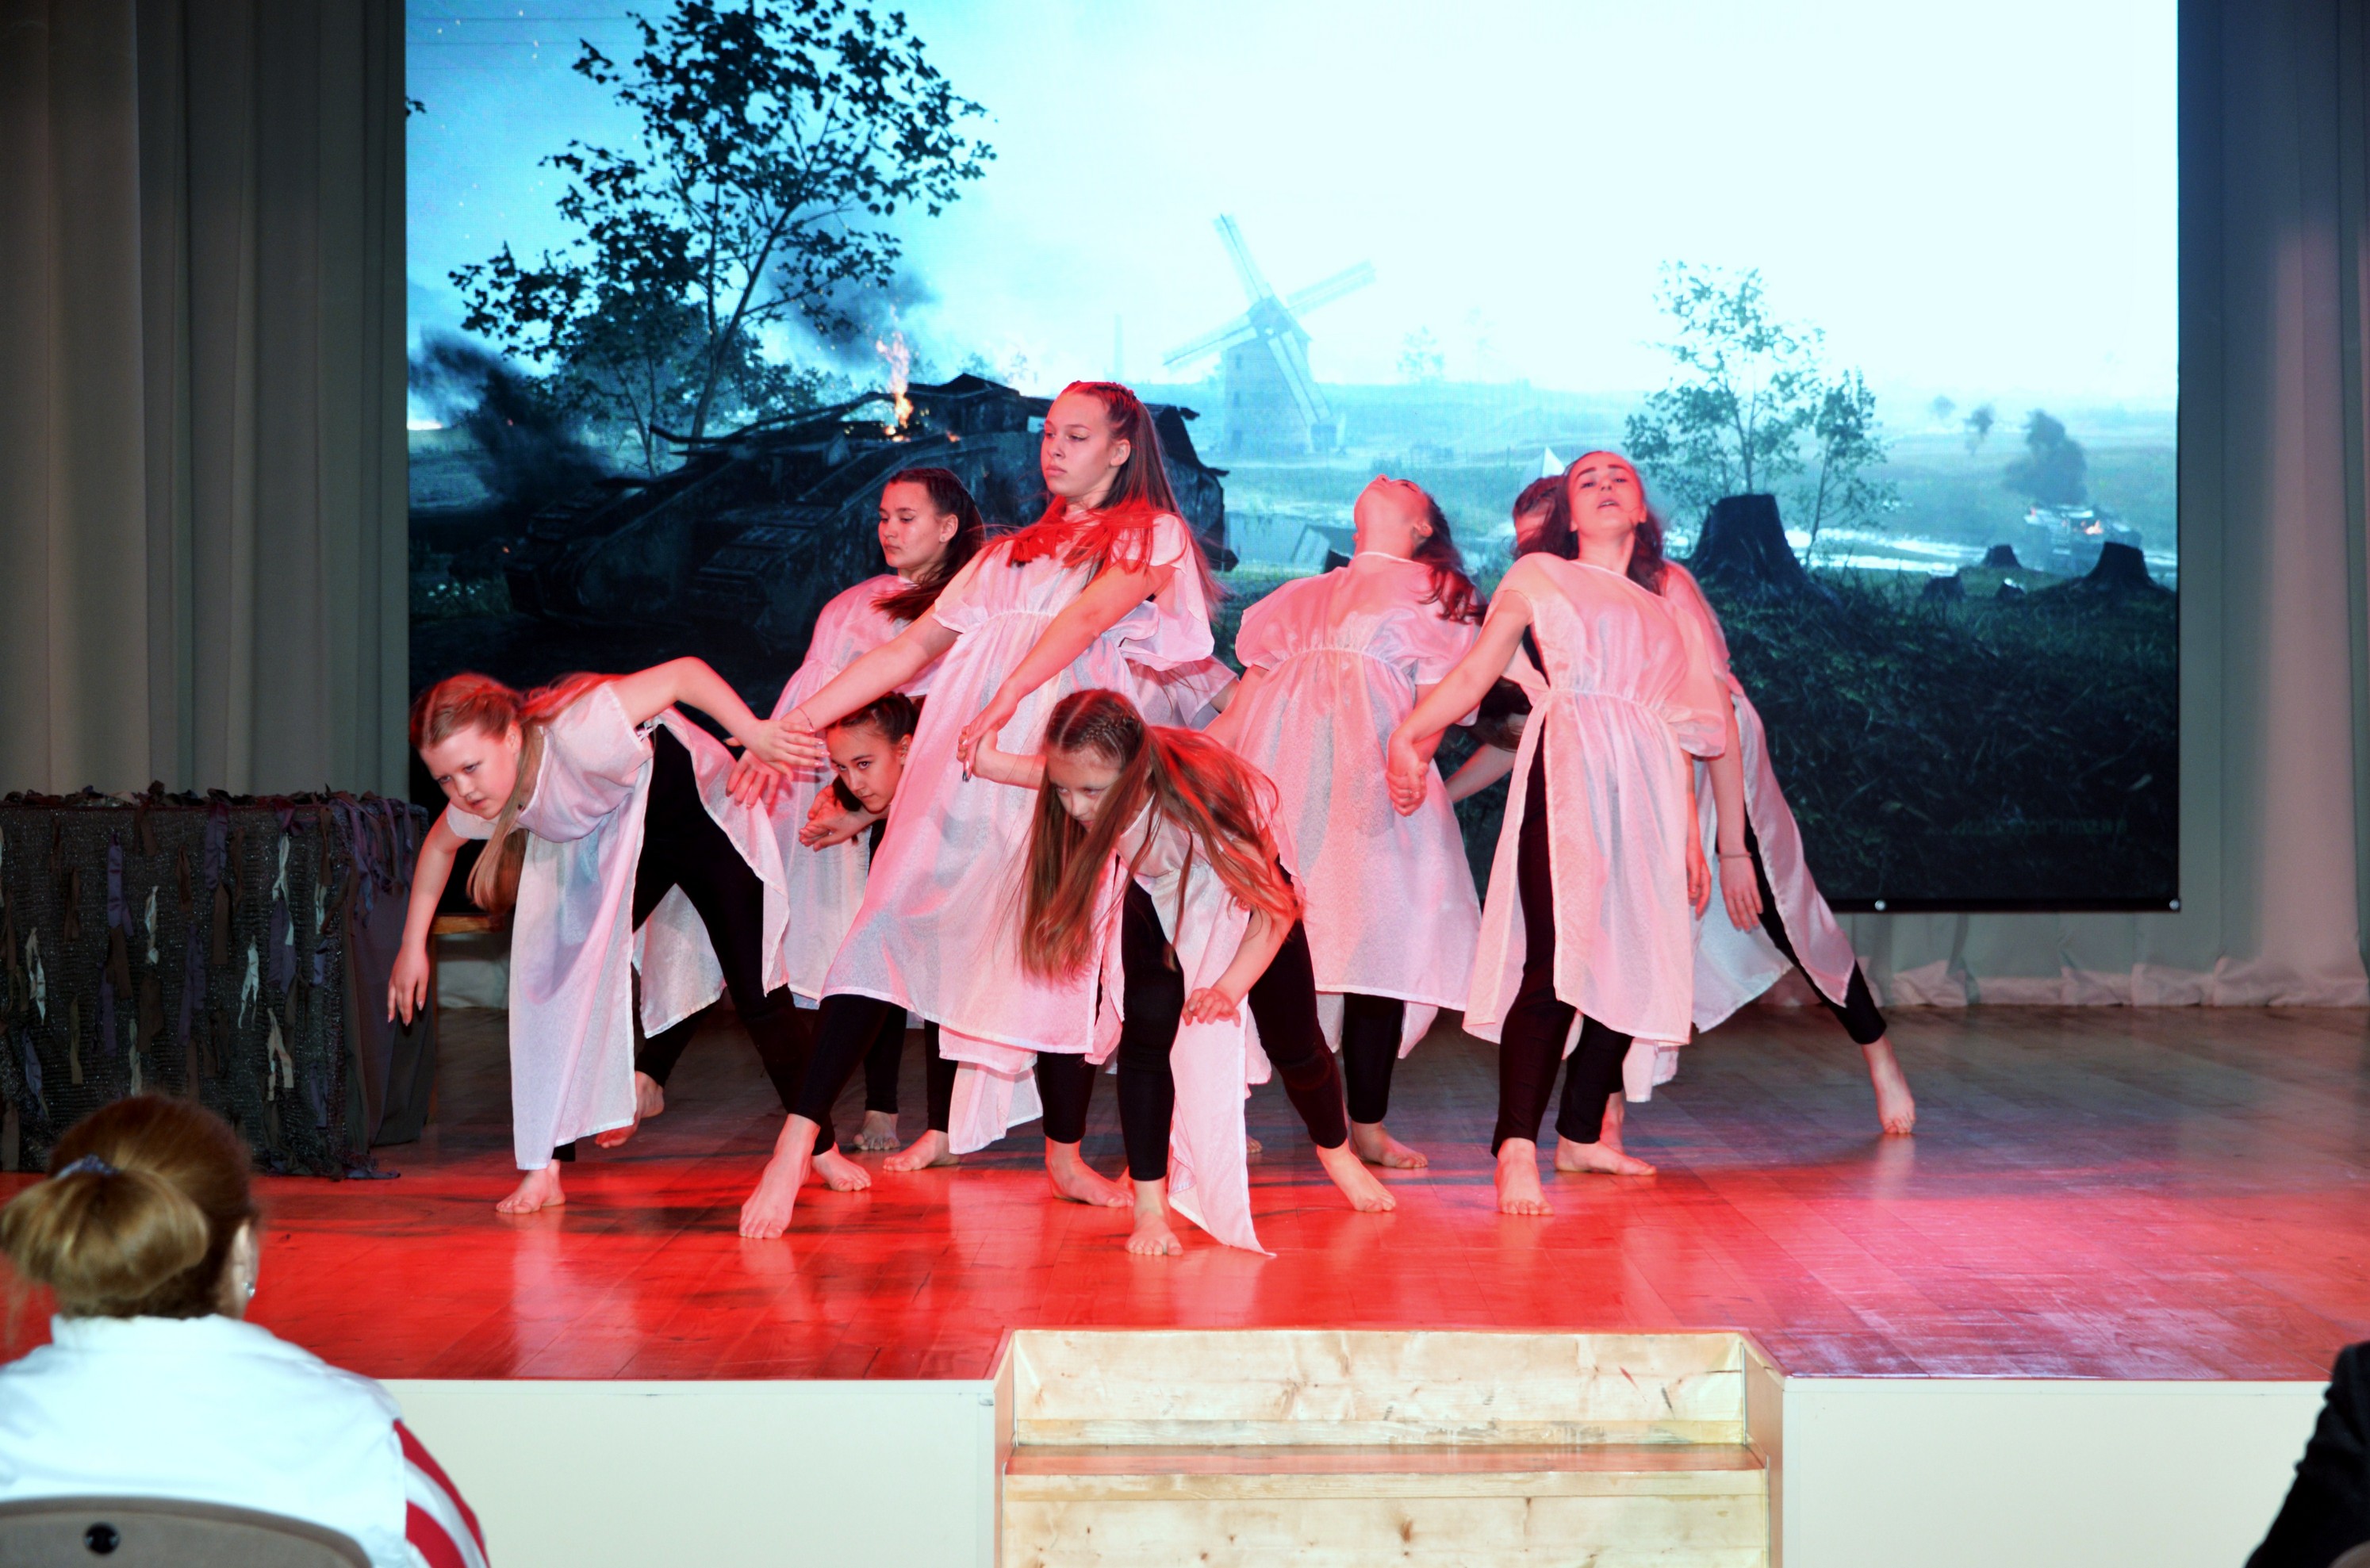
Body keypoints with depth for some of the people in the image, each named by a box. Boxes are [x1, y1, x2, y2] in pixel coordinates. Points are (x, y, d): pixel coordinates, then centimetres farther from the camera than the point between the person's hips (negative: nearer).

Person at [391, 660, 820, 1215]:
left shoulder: (578, 732, -41)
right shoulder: (480, 800, -19)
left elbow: (685, 671, -34)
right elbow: (438, 845, 5)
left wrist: (753, 732, -46)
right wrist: (413, 946, 9)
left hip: (701, 812, -5)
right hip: (609, 843, 5)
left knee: (756, 987, -6)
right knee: (567, 977, -10)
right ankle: (545, 1168, -4)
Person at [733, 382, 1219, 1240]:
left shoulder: (1153, 535, 10)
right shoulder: (1011, 551, 27)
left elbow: (1088, 618, -7)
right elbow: (919, 642, 22)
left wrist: (1004, 703, -23)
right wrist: (801, 719, 13)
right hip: (958, 749, 4)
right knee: (891, 923, -8)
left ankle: (1066, 1156, 10)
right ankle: (796, 1145, -10)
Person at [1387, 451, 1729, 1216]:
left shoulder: (1663, 609, 26)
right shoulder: (1541, 578, 17)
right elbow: (1474, 671, 10)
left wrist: (1691, 835, 18)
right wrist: (1408, 735, -1)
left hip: (1647, 791, 5)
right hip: (1566, 777, -5)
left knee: (1631, 962, 1)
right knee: (1557, 960, -19)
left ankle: (1584, 1133, 15)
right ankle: (1517, 1150, -24)